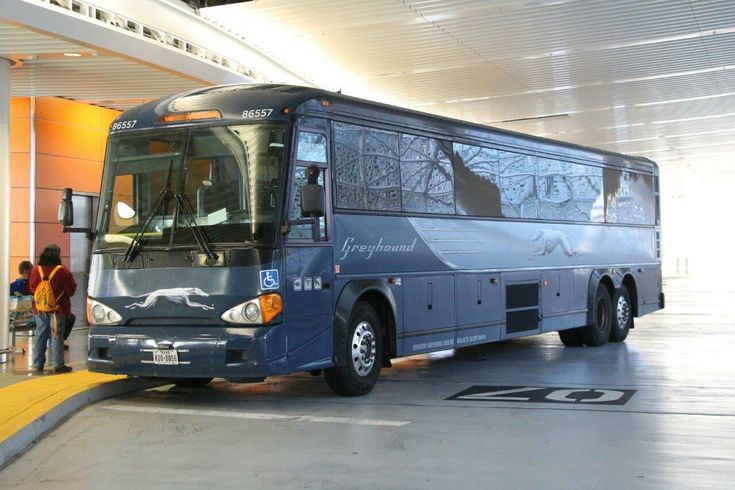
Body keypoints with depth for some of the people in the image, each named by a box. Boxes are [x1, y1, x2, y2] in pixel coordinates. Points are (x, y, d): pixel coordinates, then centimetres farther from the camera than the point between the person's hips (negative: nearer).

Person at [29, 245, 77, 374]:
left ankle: (38, 364, 16)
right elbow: (71, 290, -6)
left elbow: (32, 288, 12)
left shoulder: (36, 270, -1)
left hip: (40, 309, 4)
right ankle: (58, 365, 0)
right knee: (57, 337, -1)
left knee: (40, 336, 12)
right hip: (57, 309, -4)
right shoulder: (62, 271, -14)